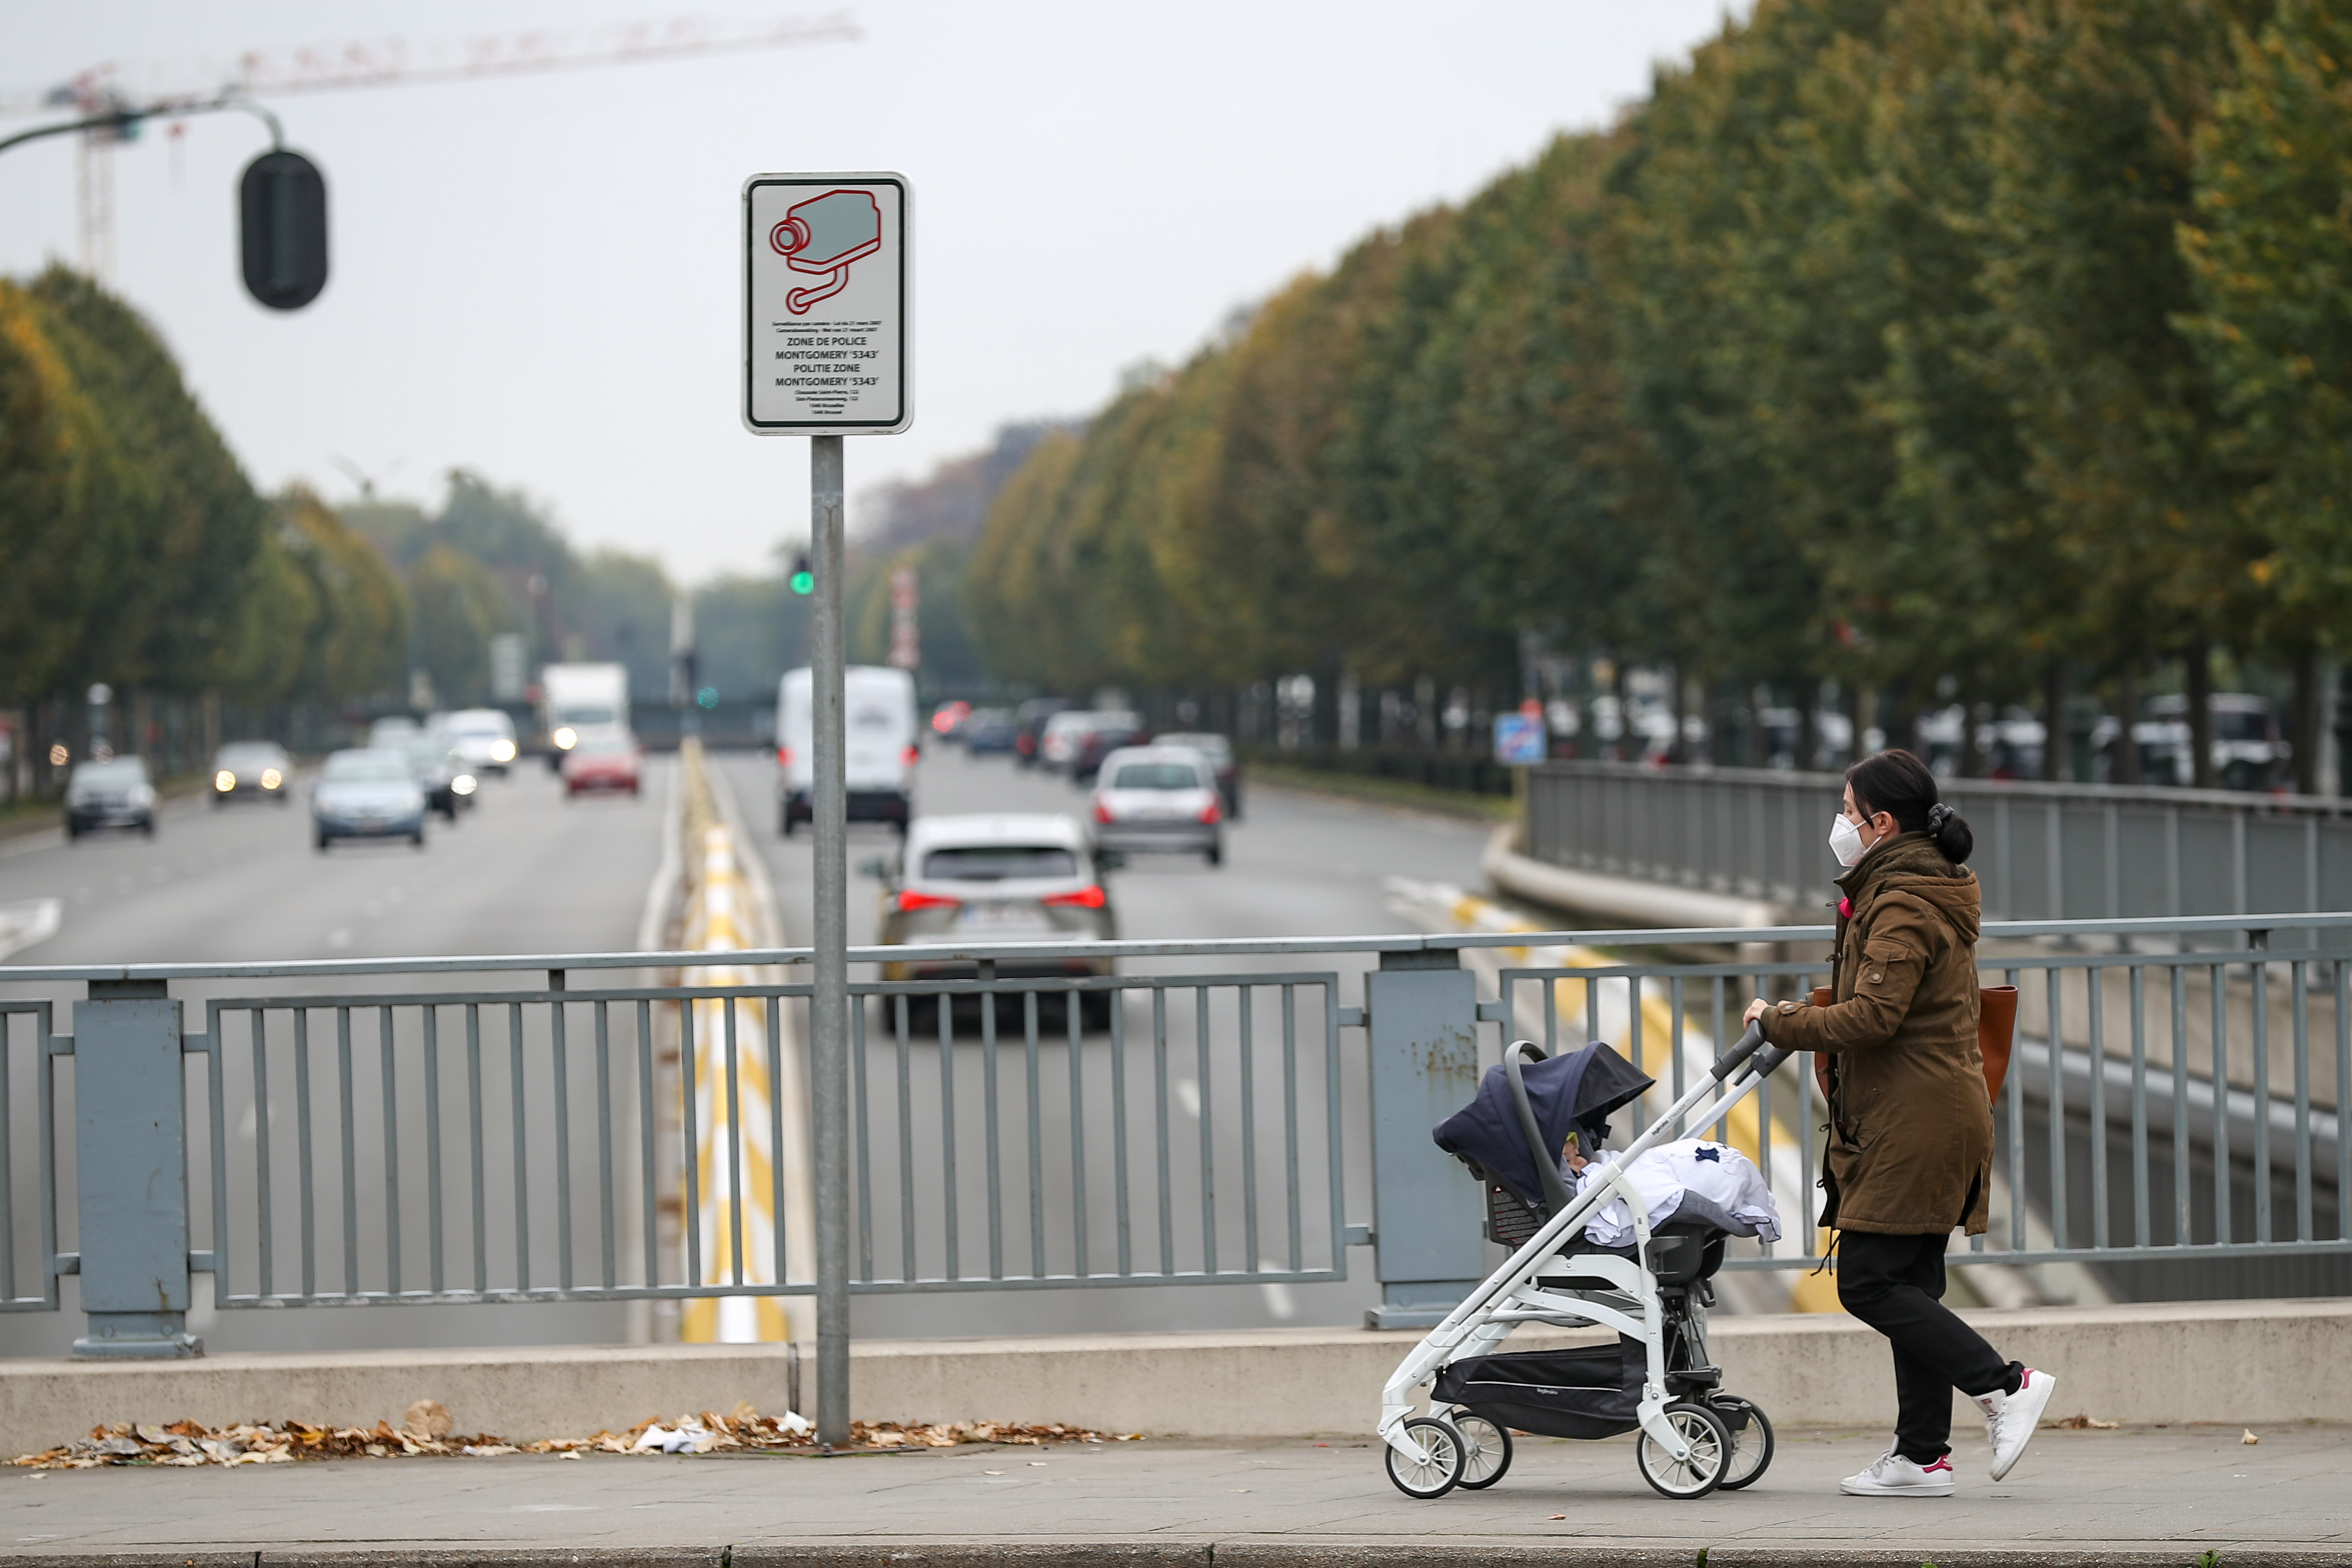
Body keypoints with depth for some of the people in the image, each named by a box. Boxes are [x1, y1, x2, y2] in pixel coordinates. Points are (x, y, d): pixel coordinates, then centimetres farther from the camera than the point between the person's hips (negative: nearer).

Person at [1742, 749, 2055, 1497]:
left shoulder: (1903, 905, -14)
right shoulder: (1929, 889, 19)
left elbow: (1872, 1017, -23)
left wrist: (1782, 1022, -12)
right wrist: (1804, 1019, 15)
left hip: (1912, 1121, -10)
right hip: (1940, 1110, 10)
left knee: (1868, 1281, -10)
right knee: (1909, 1282, 9)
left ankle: (2004, 1385, -12)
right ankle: (1921, 1455, 8)